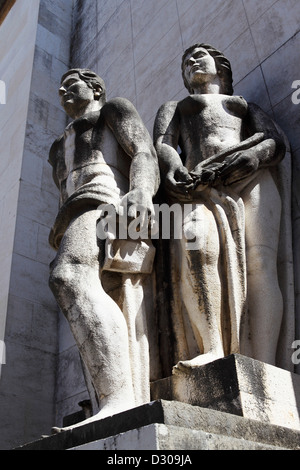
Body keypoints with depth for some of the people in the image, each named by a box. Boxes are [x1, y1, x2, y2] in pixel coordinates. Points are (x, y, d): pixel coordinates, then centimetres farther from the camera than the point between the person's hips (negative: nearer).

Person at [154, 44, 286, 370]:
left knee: (260, 264, -24)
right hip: (201, 184, -1)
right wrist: (172, 170, -12)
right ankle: (212, 350, -39)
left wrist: (253, 156, -10)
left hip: (253, 179, 1)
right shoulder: (173, 108, 36)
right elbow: (162, 144, 14)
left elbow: (276, 144, 17)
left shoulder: (248, 106, 37)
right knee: (197, 245, -36)